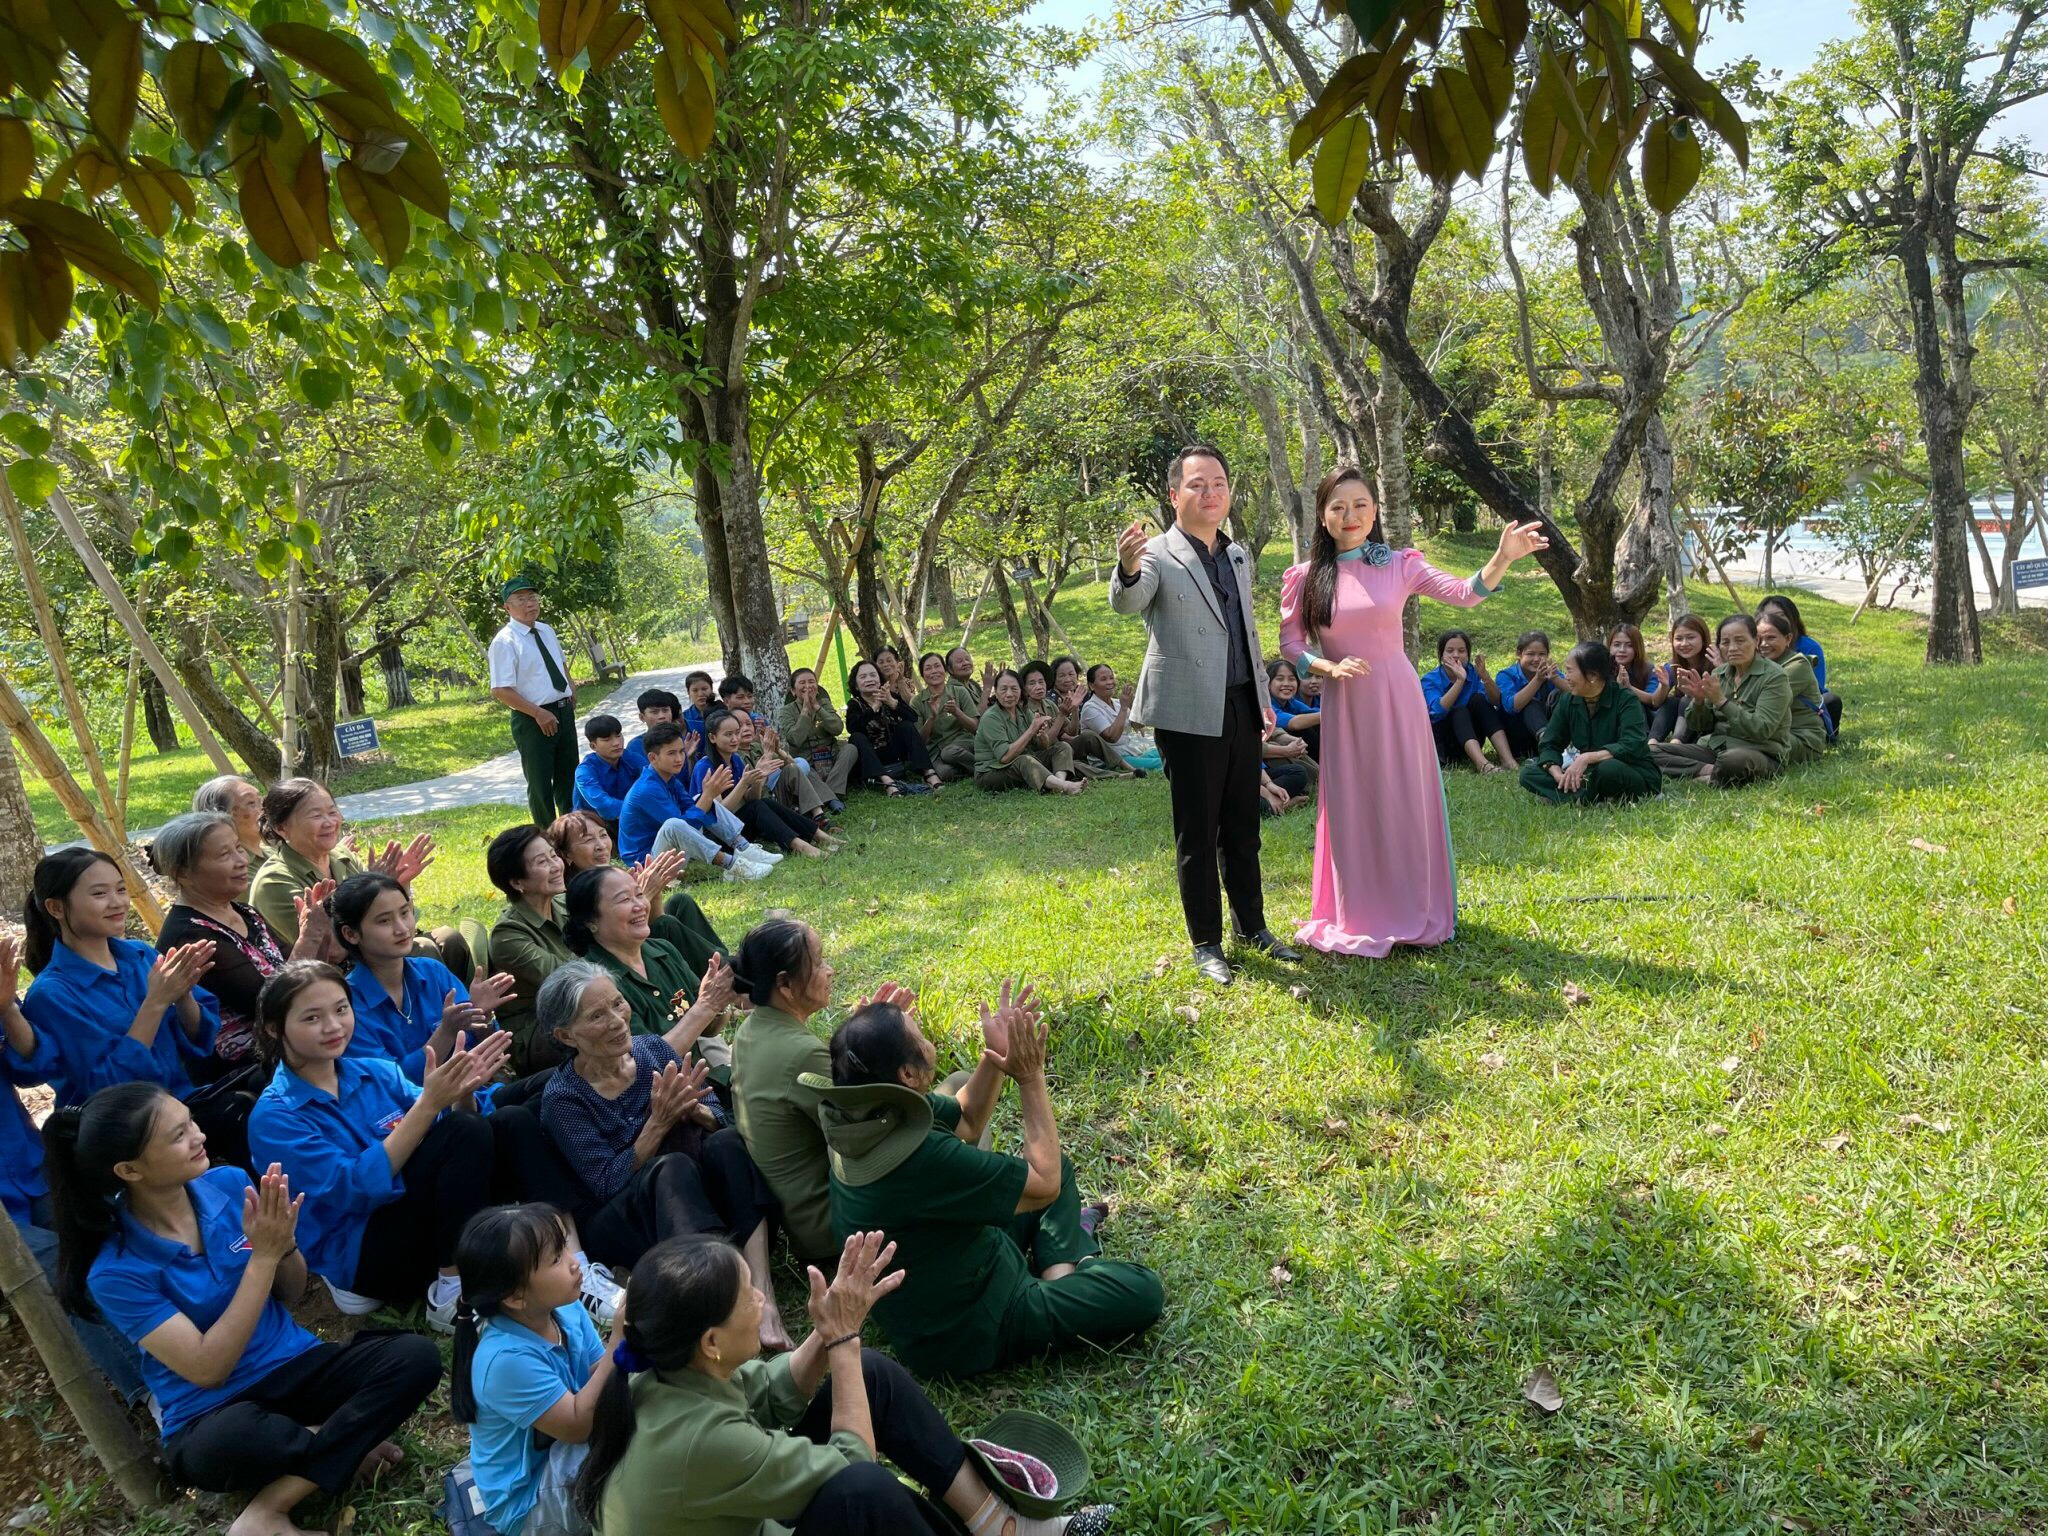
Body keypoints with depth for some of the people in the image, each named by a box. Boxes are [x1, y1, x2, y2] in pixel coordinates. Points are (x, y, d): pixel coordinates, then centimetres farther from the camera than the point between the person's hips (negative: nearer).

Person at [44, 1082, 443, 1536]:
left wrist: (284, 1242, -18)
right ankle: (343, 1446, -11)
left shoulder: (230, 1184, -5)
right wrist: (262, 1255, -26)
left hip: (294, 1365, 5)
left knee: (417, 1356, -22)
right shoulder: (115, 1273, -16)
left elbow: (291, 1293, 5)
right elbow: (207, 1370, -20)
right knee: (216, 1447, -41)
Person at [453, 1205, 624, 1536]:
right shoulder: (507, 1358, -32)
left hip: (567, 1457, 8)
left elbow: (600, 1378, -3)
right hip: (528, 1503, -8)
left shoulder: (566, 1310, -9)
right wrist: (619, 1342, -33)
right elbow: (577, 1426, -28)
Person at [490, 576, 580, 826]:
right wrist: (538, 713, -21)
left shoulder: (546, 631, 8)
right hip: (532, 719, -7)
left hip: (564, 711, 7)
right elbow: (500, 691, -19)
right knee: (540, 784, 5)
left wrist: (572, 691, 9)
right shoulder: (505, 642, -15)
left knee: (568, 776, 20)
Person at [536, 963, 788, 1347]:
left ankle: (763, 1294, -39)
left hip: (696, 1192, 4)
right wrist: (659, 1122, -25)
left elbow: (715, 1121, 5)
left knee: (727, 1142, -27)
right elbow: (608, 1183, -15)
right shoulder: (563, 1098, -10)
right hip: (618, 1221, -4)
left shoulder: (652, 1050, 1)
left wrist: (691, 1108, -18)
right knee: (672, 1168, -35)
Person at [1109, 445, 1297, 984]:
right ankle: (1206, 944, 14)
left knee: (1243, 828, 16)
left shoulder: (1238, 556, 13)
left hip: (1241, 709, 6)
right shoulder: (1159, 555, -9)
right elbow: (1126, 602, -30)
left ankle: (1252, 926, 29)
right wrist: (1128, 570, -52)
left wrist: (1264, 698, 21)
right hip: (1189, 714, -6)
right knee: (1197, 835, 3)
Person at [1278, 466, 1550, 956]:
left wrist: (1504, 558, -27)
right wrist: (1330, 667, -15)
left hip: (1396, 699, 0)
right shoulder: (1305, 578, 0)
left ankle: (1413, 912, 21)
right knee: (1353, 809, 7)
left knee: (1405, 804, 6)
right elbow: (1291, 643, 2)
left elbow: (1465, 593, -11)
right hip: (1343, 705, 0)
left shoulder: (1399, 565, -2)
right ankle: (1360, 917, 20)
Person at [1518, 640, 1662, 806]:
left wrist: (1587, 758, -38)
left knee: (1609, 768, -41)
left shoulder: (1626, 699, -15)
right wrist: (1559, 776, -21)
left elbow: (1631, 747, -28)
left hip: (1637, 775, -6)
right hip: (1590, 773, 6)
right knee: (1529, 773, -11)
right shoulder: (1568, 701, 1)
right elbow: (1548, 745, -1)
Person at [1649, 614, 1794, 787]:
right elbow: (1697, 726, 11)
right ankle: (1709, 770, -23)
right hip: (1714, 746, 6)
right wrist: (1698, 701, -11)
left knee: (1732, 761, -43)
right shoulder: (1718, 674, 11)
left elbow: (1762, 729, -18)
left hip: (1760, 752, -6)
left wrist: (1721, 700, -23)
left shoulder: (1774, 676, -7)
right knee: (1650, 752, -14)